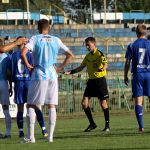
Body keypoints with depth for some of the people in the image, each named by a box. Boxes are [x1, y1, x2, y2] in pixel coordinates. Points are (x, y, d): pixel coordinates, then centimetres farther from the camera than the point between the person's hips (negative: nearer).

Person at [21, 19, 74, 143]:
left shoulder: (35, 39, -2)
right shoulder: (56, 40, 9)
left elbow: (23, 53, -17)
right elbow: (70, 55, 10)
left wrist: (28, 65, -4)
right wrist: (60, 68, 11)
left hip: (38, 76, -3)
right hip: (52, 75, 3)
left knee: (31, 105, 5)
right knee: (51, 106, 7)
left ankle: (31, 136, -4)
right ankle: (50, 136, 0)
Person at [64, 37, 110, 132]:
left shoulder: (99, 54, -10)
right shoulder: (88, 56, 12)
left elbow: (105, 63, -27)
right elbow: (81, 67, 21)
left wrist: (103, 68, -49)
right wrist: (70, 72, 10)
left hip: (100, 80, -7)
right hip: (91, 80, 7)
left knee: (103, 104, -4)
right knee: (84, 103, 0)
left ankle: (107, 125, 10)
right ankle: (92, 124, 13)